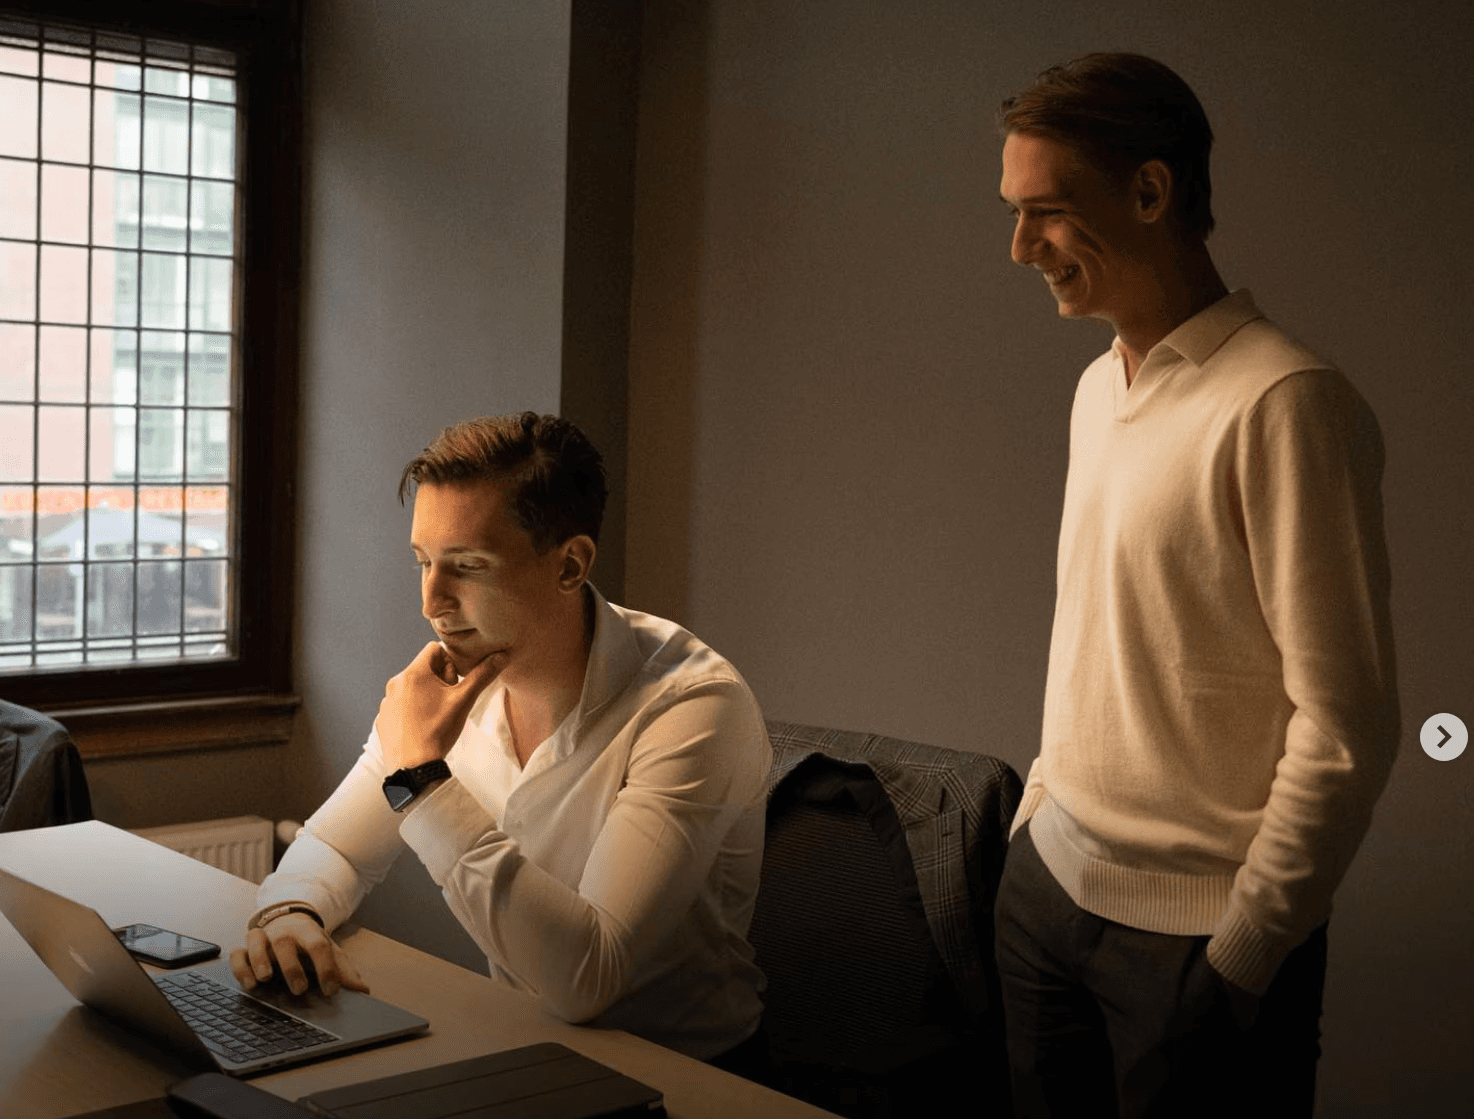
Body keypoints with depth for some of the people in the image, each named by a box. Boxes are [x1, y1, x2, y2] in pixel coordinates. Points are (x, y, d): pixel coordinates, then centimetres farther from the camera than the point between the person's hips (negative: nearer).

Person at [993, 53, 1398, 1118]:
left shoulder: (1284, 407, -18)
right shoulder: (1099, 387, 9)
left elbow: (1347, 732, -18)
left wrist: (1239, 961, -15)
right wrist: (1042, 802, 14)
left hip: (1198, 937, -7)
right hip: (1051, 882, 7)